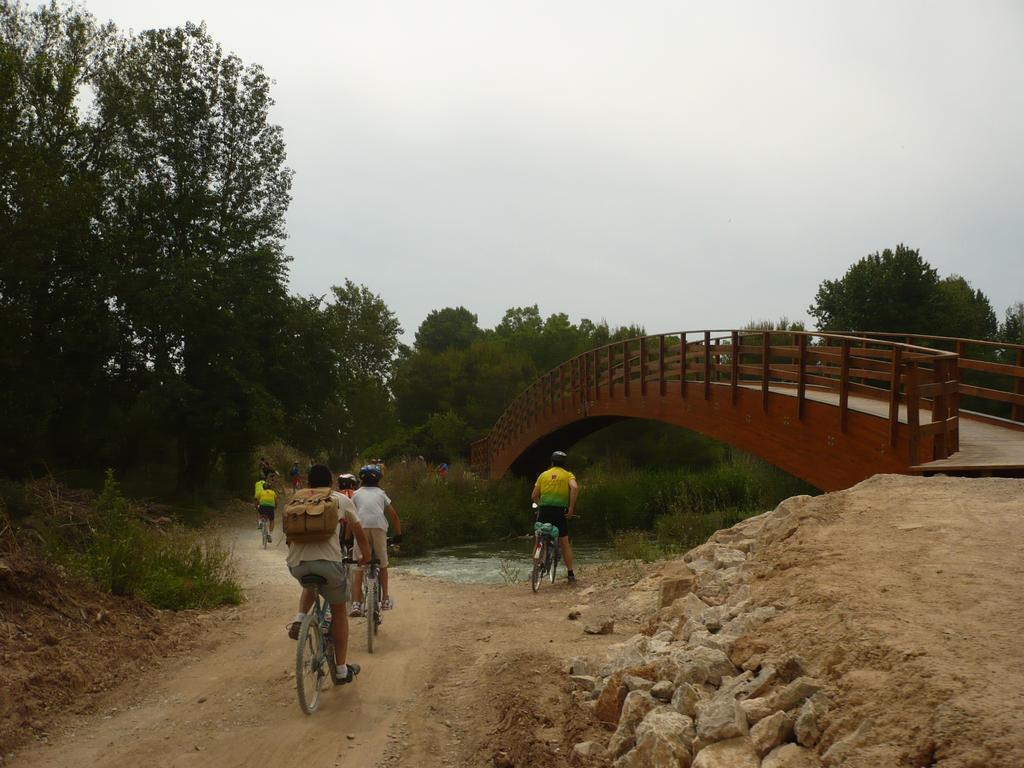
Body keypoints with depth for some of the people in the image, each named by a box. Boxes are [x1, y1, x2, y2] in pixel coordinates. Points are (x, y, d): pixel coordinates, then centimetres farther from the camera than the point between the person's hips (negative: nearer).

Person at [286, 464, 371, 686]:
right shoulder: (341, 500, 16)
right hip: (328, 561, -3)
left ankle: (299, 620, 13)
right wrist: (367, 556, 40)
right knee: (339, 612, 18)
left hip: (296, 563, 3)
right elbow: (359, 533, 22)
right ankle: (342, 670, 20)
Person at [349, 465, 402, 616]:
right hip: (379, 526, 0)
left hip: (361, 527, 0)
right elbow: (393, 515, 20)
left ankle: (356, 604, -5)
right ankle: (385, 599, 22)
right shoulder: (381, 493, 24)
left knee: (359, 566, 5)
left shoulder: (357, 494, 23)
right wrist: (398, 534, 29)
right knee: (383, 565, 18)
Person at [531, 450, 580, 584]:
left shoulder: (543, 475, 15)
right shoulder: (568, 475, 8)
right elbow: (575, 488, -14)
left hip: (544, 511, 1)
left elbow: (534, 496, 12)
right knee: (565, 543, 9)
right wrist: (571, 509, -10)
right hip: (560, 511, -1)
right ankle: (571, 575, 9)